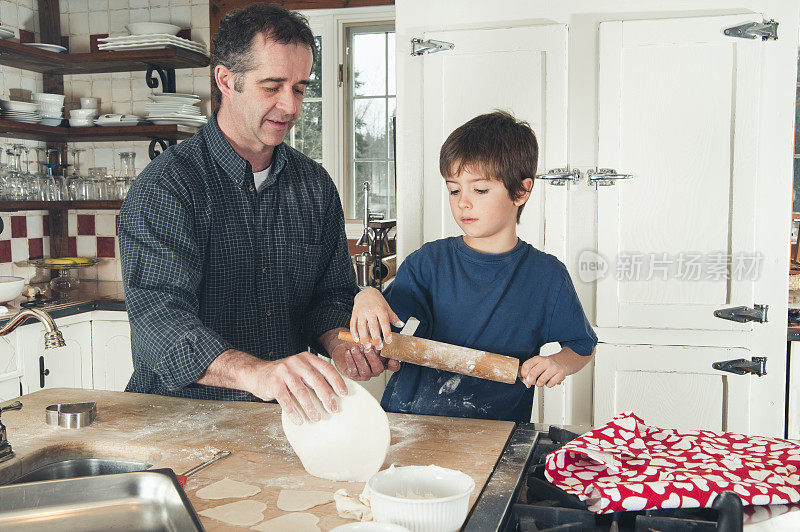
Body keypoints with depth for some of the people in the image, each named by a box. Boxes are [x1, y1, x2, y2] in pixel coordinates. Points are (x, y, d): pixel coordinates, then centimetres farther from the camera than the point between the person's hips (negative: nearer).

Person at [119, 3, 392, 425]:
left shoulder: (315, 185, 8)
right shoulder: (165, 186, -11)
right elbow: (156, 315, -23)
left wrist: (337, 343, -11)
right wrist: (255, 372, -42)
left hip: (287, 413, 3)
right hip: (182, 418, -2)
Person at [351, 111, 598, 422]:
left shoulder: (546, 274, 3)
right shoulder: (429, 262, 3)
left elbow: (583, 345, 16)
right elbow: (377, 337, -1)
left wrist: (560, 363, -7)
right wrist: (367, 299, -22)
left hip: (498, 426, -1)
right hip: (408, 417, 1)